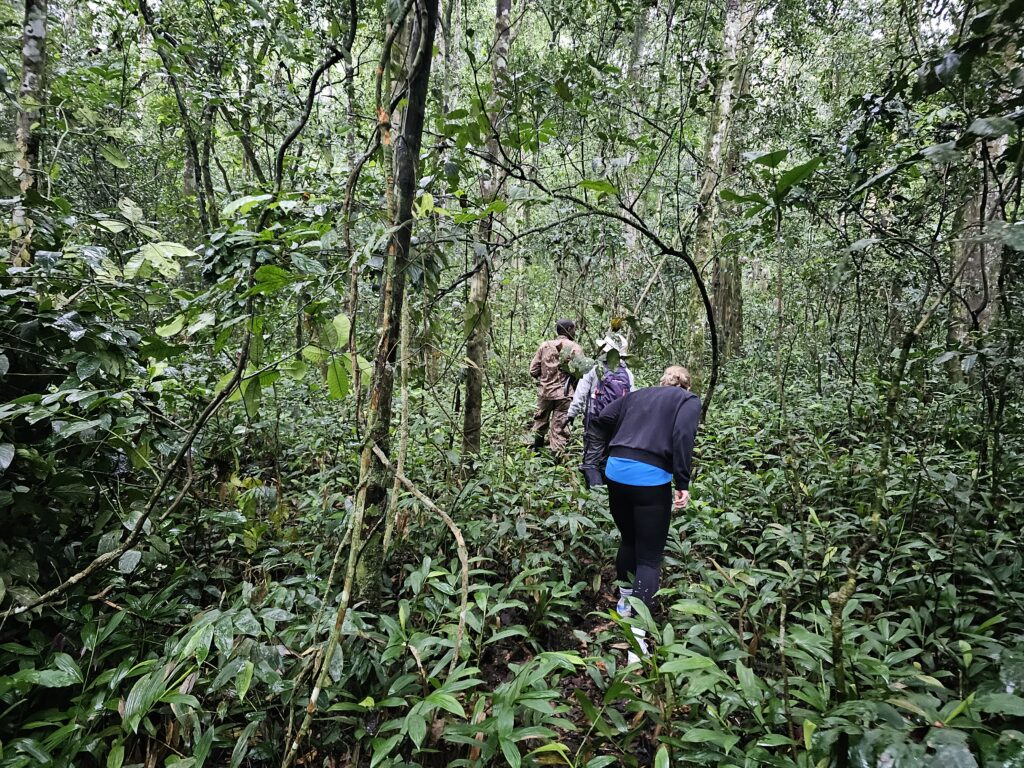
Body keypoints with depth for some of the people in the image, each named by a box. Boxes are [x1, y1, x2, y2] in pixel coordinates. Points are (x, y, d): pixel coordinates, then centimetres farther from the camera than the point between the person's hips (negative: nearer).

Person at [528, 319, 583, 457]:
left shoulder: (544, 346, 1)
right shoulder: (575, 348, -7)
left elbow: (533, 370, 1)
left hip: (545, 392, 3)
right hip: (565, 394, -3)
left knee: (540, 422, 21)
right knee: (560, 429, 3)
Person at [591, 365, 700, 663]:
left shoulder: (638, 394, 21)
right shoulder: (689, 400, 9)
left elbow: (602, 419, 14)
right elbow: (682, 437, -9)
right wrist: (683, 484, -11)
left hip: (615, 471, 5)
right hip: (650, 477, -5)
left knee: (628, 539, 26)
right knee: (649, 557, 2)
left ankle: (624, 602, 42)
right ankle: (637, 636, -6)